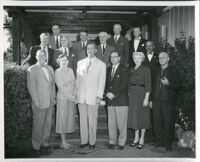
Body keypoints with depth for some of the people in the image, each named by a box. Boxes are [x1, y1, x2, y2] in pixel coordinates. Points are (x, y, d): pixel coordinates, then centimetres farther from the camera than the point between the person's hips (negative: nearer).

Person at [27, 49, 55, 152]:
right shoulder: (31, 69, -4)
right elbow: (31, 86, -8)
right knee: (38, 124, -1)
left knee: (48, 123, 11)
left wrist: (53, 98, 11)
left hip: (50, 102, 6)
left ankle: (44, 142, 24)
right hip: (39, 102, -5)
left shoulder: (50, 69, 14)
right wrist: (35, 100, -12)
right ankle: (36, 145, 11)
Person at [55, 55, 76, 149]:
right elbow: (60, 86, -12)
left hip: (71, 98, 6)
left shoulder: (70, 70, 10)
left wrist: (74, 95, -4)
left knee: (69, 119, 9)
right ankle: (63, 143, 8)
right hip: (62, 98, -6)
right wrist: (69, 96, -13)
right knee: (62, 119, 0)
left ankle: (64, 141, 18)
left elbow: (74, 83, 10)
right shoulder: (58, 72, -8)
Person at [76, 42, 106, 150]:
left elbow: (102, 82, 0)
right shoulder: (80, 63, 12)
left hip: (93, 97, -3)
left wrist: (99, 96, -7)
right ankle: (84, 141, 16)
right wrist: (76, 93, 6)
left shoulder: (101, 65, 2)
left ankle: (92, 142, 12)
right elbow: (77, 79, 12)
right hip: (81, 96, 3)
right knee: (83, 119, 6)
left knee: (92, 120, 0)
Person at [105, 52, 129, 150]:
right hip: (110, 100, 5)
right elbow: (105, 83, 13)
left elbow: (124, 84, -9)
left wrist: (114, 93, -14)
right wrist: (107, 93, -5)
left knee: (121, 123, -2)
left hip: (121, 100, -5)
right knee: (111, 123, 7)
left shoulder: (124, 70, 0)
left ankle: (121, 142, 7)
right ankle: (112, 141, 17)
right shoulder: (108, 69, 17)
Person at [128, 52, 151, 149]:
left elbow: (148, 85, -8)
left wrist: (146, 98, -14)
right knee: (134, 115, 8)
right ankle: (136, 137, 20)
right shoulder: (131, 70, 12)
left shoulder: (146, 70, -4)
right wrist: (129, 94, 4)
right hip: (132, 95, 5)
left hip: (142, 94, -5)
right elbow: (129, 84, 13)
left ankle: (142, 139, 12)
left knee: (142, 116, 1)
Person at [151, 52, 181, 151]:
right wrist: (150, 99, 11)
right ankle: (159, 141, 16)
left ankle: (168, 144, 9)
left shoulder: (173, 70, 4)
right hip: (156, 101, 4)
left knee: (168, 123, -1)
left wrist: (168, 83, -18)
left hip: (168, 101, -4)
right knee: (157, 122, 4)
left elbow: (178, 86, -2)